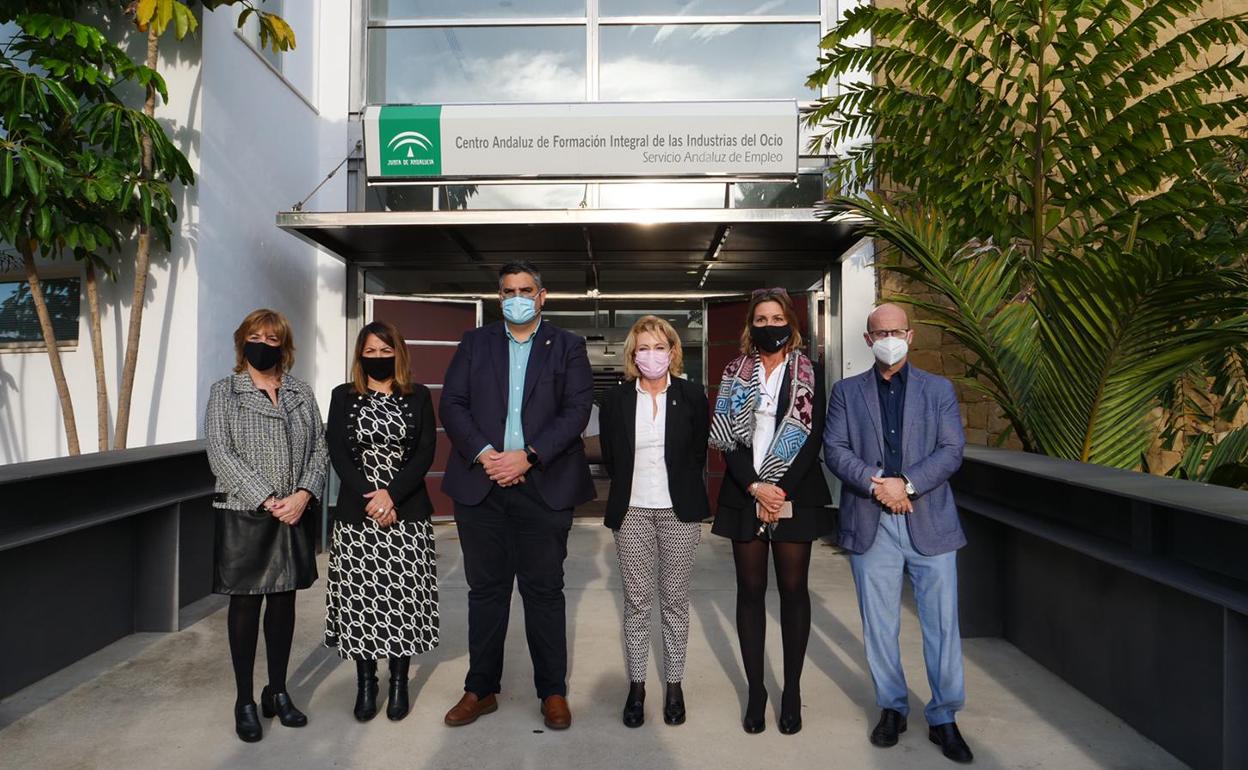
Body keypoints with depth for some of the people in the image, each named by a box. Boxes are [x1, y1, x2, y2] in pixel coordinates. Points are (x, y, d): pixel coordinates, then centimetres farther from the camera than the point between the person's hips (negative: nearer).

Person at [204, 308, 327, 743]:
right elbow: (221, 454, -8)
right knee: (245, 605, 6)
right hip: (244, 516, -3)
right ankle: (244, 700, 19)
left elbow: (318, 450, 5)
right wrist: (266, 500, -16)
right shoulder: (224, 392, 1)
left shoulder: (301, 393, 10)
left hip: (294, 515, 3)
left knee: (284, 601, 11)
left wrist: (303, 495, -12)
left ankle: (278, 692, 24)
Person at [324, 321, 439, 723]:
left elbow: (425, 452, -2)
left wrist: (392, 495, -14)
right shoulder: (343, 396, 7)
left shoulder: (418, 396, 6)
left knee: (403, 597, 1)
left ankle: (399, 683, 15)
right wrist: (369, 497, -14)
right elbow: (338, 453, -1)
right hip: (356, 514, 1)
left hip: (407, 514, 0)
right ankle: (365, 684, 18)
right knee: (360, 599, 4)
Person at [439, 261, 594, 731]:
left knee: (544, 590, 5)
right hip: (480, 483, 2)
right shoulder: (475, 343, 12)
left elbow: (576, 410, -4)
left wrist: (528, 456, -14)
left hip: (544, 486, -2)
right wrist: (483, 454, -12)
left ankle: (553, 691, 19)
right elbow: (452, 405, 3)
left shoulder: (567, 347, 7)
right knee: (486, 590, 10)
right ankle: (481, 689, 24)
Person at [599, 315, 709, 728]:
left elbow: (700, 453, 7)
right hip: (632, 512, 1)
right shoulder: (615, 398, 2)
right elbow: (610, 457, 10)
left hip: (679, 512, 0)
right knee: (636, 603, 7)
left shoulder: (692, 395, 0)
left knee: (675, 602, 9)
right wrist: (629, 489, 7)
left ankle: (674, 685, 22)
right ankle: (636, 685, 20)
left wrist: (684, 494, 7)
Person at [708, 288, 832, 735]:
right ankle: (755, 689, 16)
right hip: (745, 494, 1)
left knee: (793, 589, 5)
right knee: (750, 589, 5)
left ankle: (792, 690, 17)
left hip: (795, 495, -1)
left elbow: (813, 438, -3)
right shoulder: (736, 374, 7)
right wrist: (755, 487, -12)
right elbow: (726, 437, 0)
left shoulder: (809, 374, 3)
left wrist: (782, 491, -12)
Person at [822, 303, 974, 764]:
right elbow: (835, 450, -2)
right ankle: (892, 708, 27)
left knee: (942, 623, 4)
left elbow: (952, 450, -2)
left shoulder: (939, 390, 7)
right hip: (870, 523, 1)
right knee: (879, 624, 10)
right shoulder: (846, 392, 8)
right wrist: (876, 484, -16)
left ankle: (943, 718, 21)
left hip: (930, 521, 0)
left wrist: (906, 483, -15)